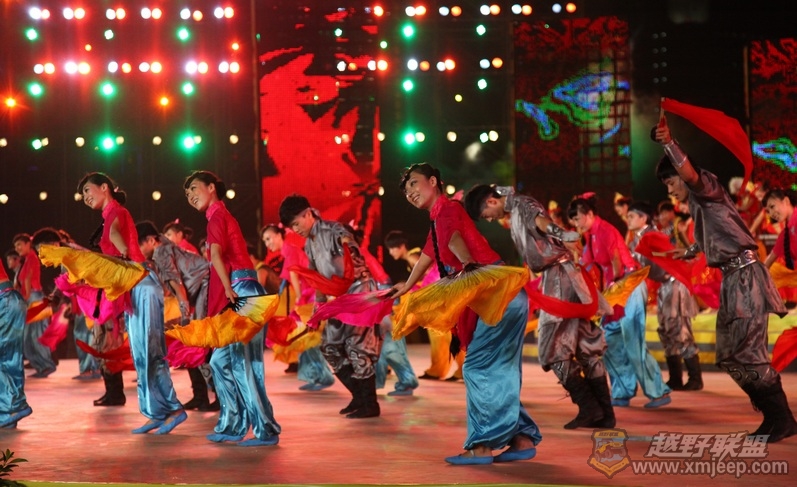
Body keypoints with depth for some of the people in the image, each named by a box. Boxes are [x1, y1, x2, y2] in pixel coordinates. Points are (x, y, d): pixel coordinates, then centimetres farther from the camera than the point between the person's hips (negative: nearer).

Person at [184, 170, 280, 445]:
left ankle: (266, 430, -8)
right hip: (240, 296, 10)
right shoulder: (222, 216, 24)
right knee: (221, 360, 13)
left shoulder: (217, 215, -5)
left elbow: (216, 253, -23)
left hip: (242, 295, -10)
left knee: (243, 364, -9)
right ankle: (232, 425, 17)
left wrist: (228, 289, -25)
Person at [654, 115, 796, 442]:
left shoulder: (707, 188, -4)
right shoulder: (697, 205, 21)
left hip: (745, 277, -10)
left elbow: (690, 175, -29)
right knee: (728, 355, 9)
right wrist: (691, 250, 58)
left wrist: (669, 143, -37)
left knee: (748, 353, -12)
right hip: (731, 280, 10)